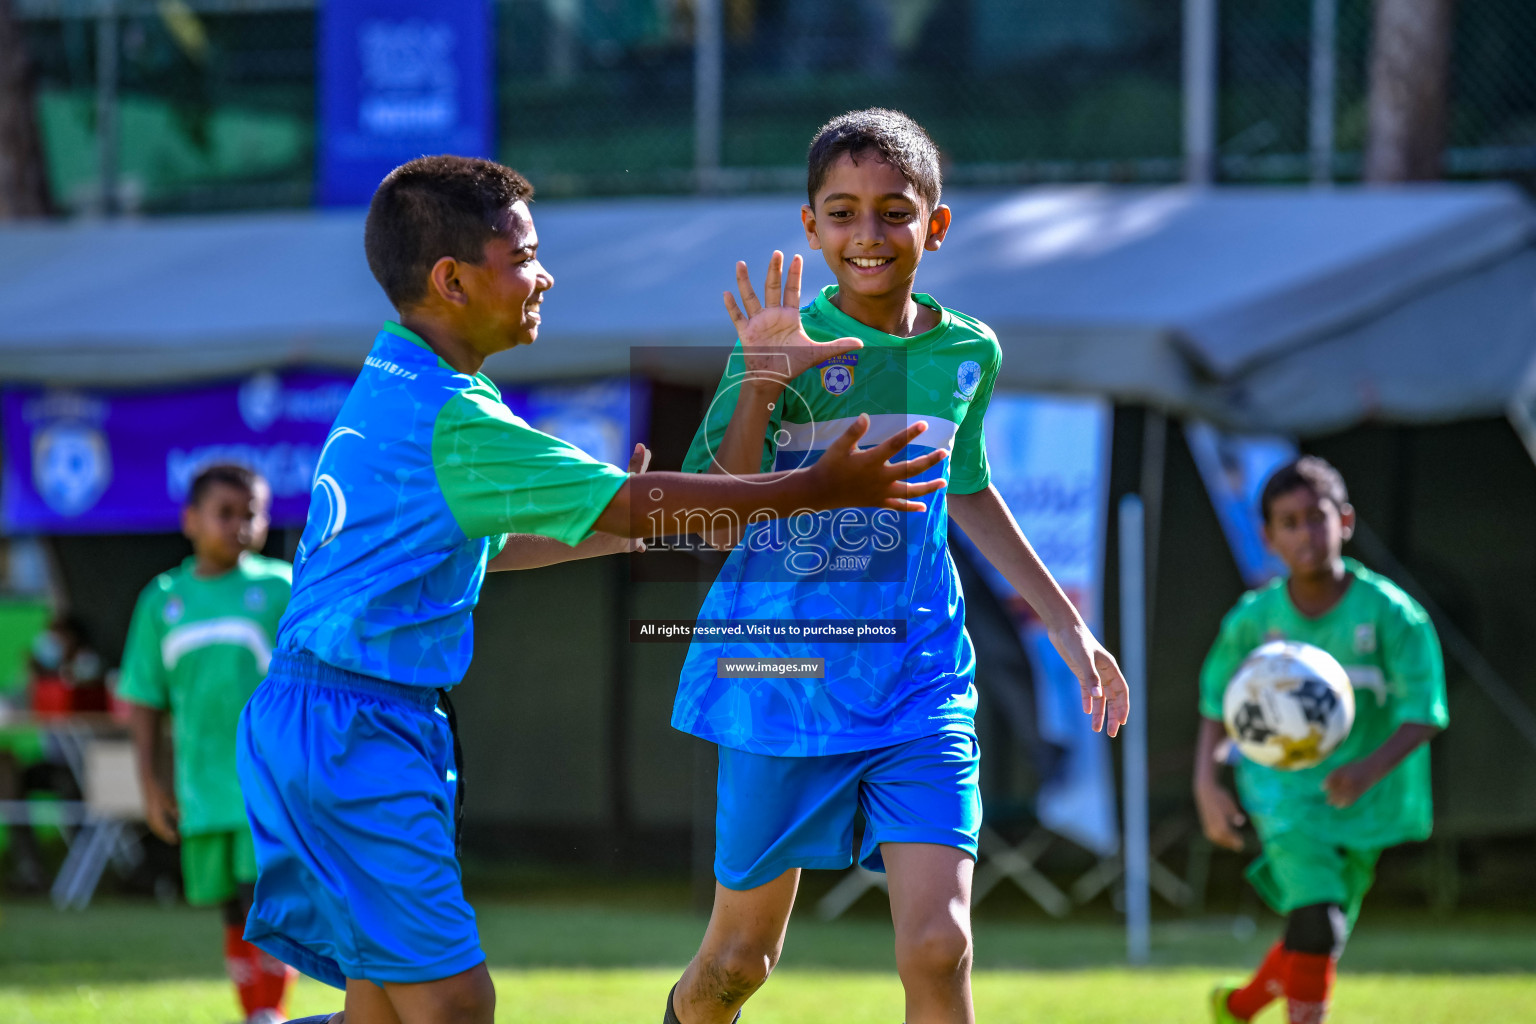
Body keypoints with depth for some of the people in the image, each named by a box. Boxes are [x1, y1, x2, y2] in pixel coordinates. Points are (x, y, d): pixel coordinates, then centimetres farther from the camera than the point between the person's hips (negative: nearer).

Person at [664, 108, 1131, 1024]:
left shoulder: (967, 354, 3)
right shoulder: (786, 344, -9)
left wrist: (1067, 624, 24)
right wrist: (761, 383, -33)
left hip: (918, 681, 2)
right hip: (781, 672, -2)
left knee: (938, 948, -15)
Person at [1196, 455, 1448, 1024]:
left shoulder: (1389, 612, -14)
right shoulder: (1254, 619, -8)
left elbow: (1422, 715, -17)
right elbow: (1217, 703, 8)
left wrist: (1370, 770, -34)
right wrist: (1206, 782, -6)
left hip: (1362, 803, 1)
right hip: (1283, 787, -1)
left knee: (1311, 945, 13)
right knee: (1317, 919, -22)